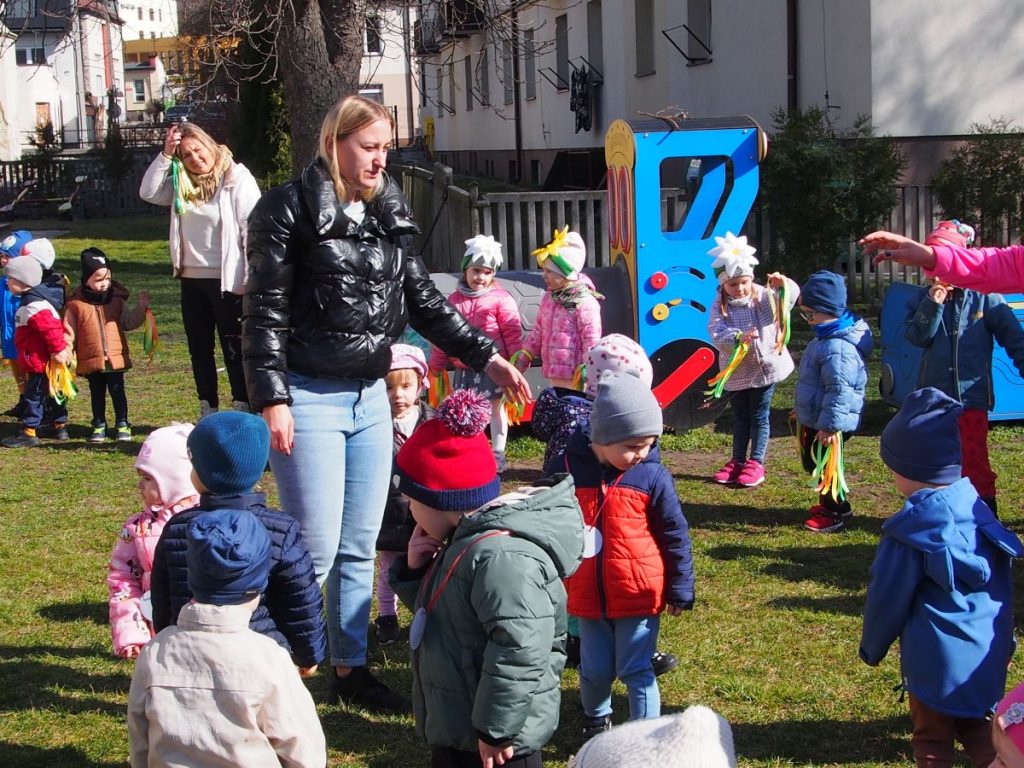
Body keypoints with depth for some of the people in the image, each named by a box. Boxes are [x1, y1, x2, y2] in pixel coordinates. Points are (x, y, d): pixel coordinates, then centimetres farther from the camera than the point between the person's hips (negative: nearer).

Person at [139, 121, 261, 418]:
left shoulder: (237, 178, -11)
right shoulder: (182, 184, 7)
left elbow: (252, 229, -14)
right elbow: (148, 193, 1)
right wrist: (165, 154, -6)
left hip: (227, 280, -7)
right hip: (192, 279, 7)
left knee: (234, 350, 0)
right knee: (199, 350, 14)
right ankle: (208, 412, 25)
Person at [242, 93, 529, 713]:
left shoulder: (389, 213, 11)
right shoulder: (291, 210, -9)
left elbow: (425, 300, 13)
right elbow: (265, 312, -11)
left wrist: (486, 356, 5)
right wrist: (272, 399, -17)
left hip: (370, 398, 7)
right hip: (309, 398, -7)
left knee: (361, 546, 12)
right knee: (317, 546, -6)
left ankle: (351, 668, 24)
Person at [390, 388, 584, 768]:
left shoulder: (501, 555, -27)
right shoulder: (468, 539, 7)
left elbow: (520, 649, -31)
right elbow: (441, 610, 20)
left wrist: (497, 729, -25)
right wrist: (416, 570, 1)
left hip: (493, 735, -11)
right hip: (455, 724, 11)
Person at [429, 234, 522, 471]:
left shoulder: (500, 299, -7)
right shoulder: (454, 300, 7)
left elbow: (512, 332, -7)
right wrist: (436, 365, 13)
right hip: (464, 368, 4)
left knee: (496, 408, 8)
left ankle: (498, 454, 17)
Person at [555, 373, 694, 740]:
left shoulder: (653, 476, -10)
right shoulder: (571, 468, -8)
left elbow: (675, 536, -2)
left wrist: (680, 589, 0)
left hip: (639, 595, -2)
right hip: (587, 596, 2)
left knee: (636, 671, 2)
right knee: (595, 671, 15)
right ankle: (596, 720, 43)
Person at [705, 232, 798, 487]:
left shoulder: (764, 297, -8)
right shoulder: (719, 306, -8)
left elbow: (791, 297, -20)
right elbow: (717, 333, -22)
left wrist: (783, 285, -41)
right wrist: (739, 337, -40)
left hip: (765, 367, -1)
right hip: (735, 371, 2)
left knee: (759, 416, 5)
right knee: (740, 417, 15)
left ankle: (756, 463, 13)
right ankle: (737, 461, 26)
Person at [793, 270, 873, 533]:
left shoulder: (838, 348, -29)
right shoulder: (826, 337, 8)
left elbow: (839, 390, -31)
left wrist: (829, 425, -30)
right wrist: (802, 409, 29)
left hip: (828, 426, -11)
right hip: (814, 420, 11)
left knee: (825, 467, 2)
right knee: (813, 463, 22)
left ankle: (835, 513, 15)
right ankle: (828, 504, 36)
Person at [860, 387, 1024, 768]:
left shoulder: (912, 530, -19)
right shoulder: (977, 507, -1)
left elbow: (887, 599, -10)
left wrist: (872, 648, 7)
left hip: (937, 658, -6)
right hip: (988, 653, 6)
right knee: (976, 727, 23)